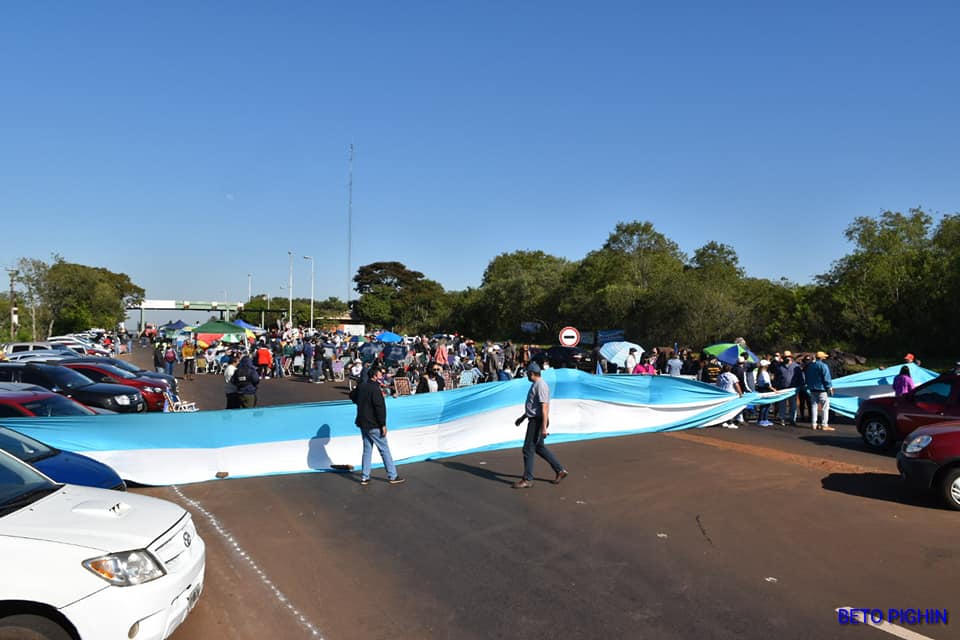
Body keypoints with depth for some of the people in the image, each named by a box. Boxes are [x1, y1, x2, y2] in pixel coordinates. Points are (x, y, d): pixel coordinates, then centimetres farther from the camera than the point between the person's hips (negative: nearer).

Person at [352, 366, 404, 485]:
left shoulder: (361, 386, 7)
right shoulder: (375, 389, -19)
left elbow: (352, 395, 25)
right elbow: (379, 407, -21)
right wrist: (383, 425, -18)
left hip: (362, 424, 8)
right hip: (373, 425, -8)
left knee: (367, 450, 14)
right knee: (384, 450, 1)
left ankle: (364, 477, 16)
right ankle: (392, 476, 6)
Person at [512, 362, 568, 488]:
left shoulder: (540, 386, -19)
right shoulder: (535, 384, 14)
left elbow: (544, 407, -24)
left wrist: (544, 427, -26)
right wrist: (523, 417, 28)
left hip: (537, 421, -10)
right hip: (534, 420, 10)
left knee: (528, 449, -4)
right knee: (539, 447, 18)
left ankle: (527, 480, 5)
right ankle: (560, 470, 25)